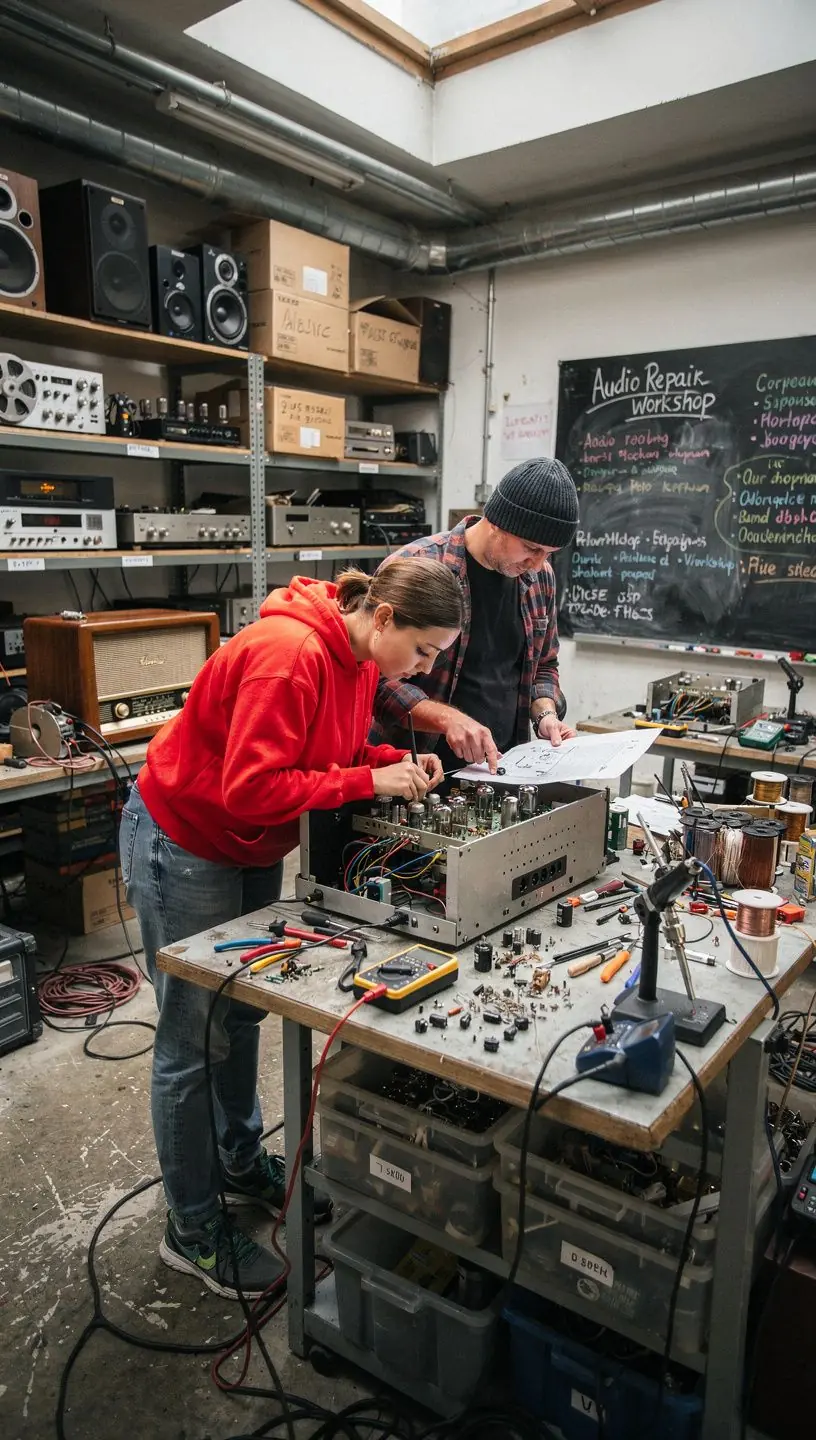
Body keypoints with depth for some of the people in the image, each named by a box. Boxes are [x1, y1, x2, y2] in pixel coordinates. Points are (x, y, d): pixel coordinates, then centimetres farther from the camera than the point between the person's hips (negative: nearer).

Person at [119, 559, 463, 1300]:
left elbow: (338, 749, 8)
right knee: (191, 1040, 3)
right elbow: (250, 789, -33)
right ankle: (193, 1232, 21)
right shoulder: (288, 655, -31)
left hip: (250, 848, 9)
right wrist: (370, 781, -29)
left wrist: (398, 763, -11)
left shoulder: (359, 657, -3)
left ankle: (242, 1163, 41)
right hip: (182, 844, -9)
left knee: (242, 1014, 20)